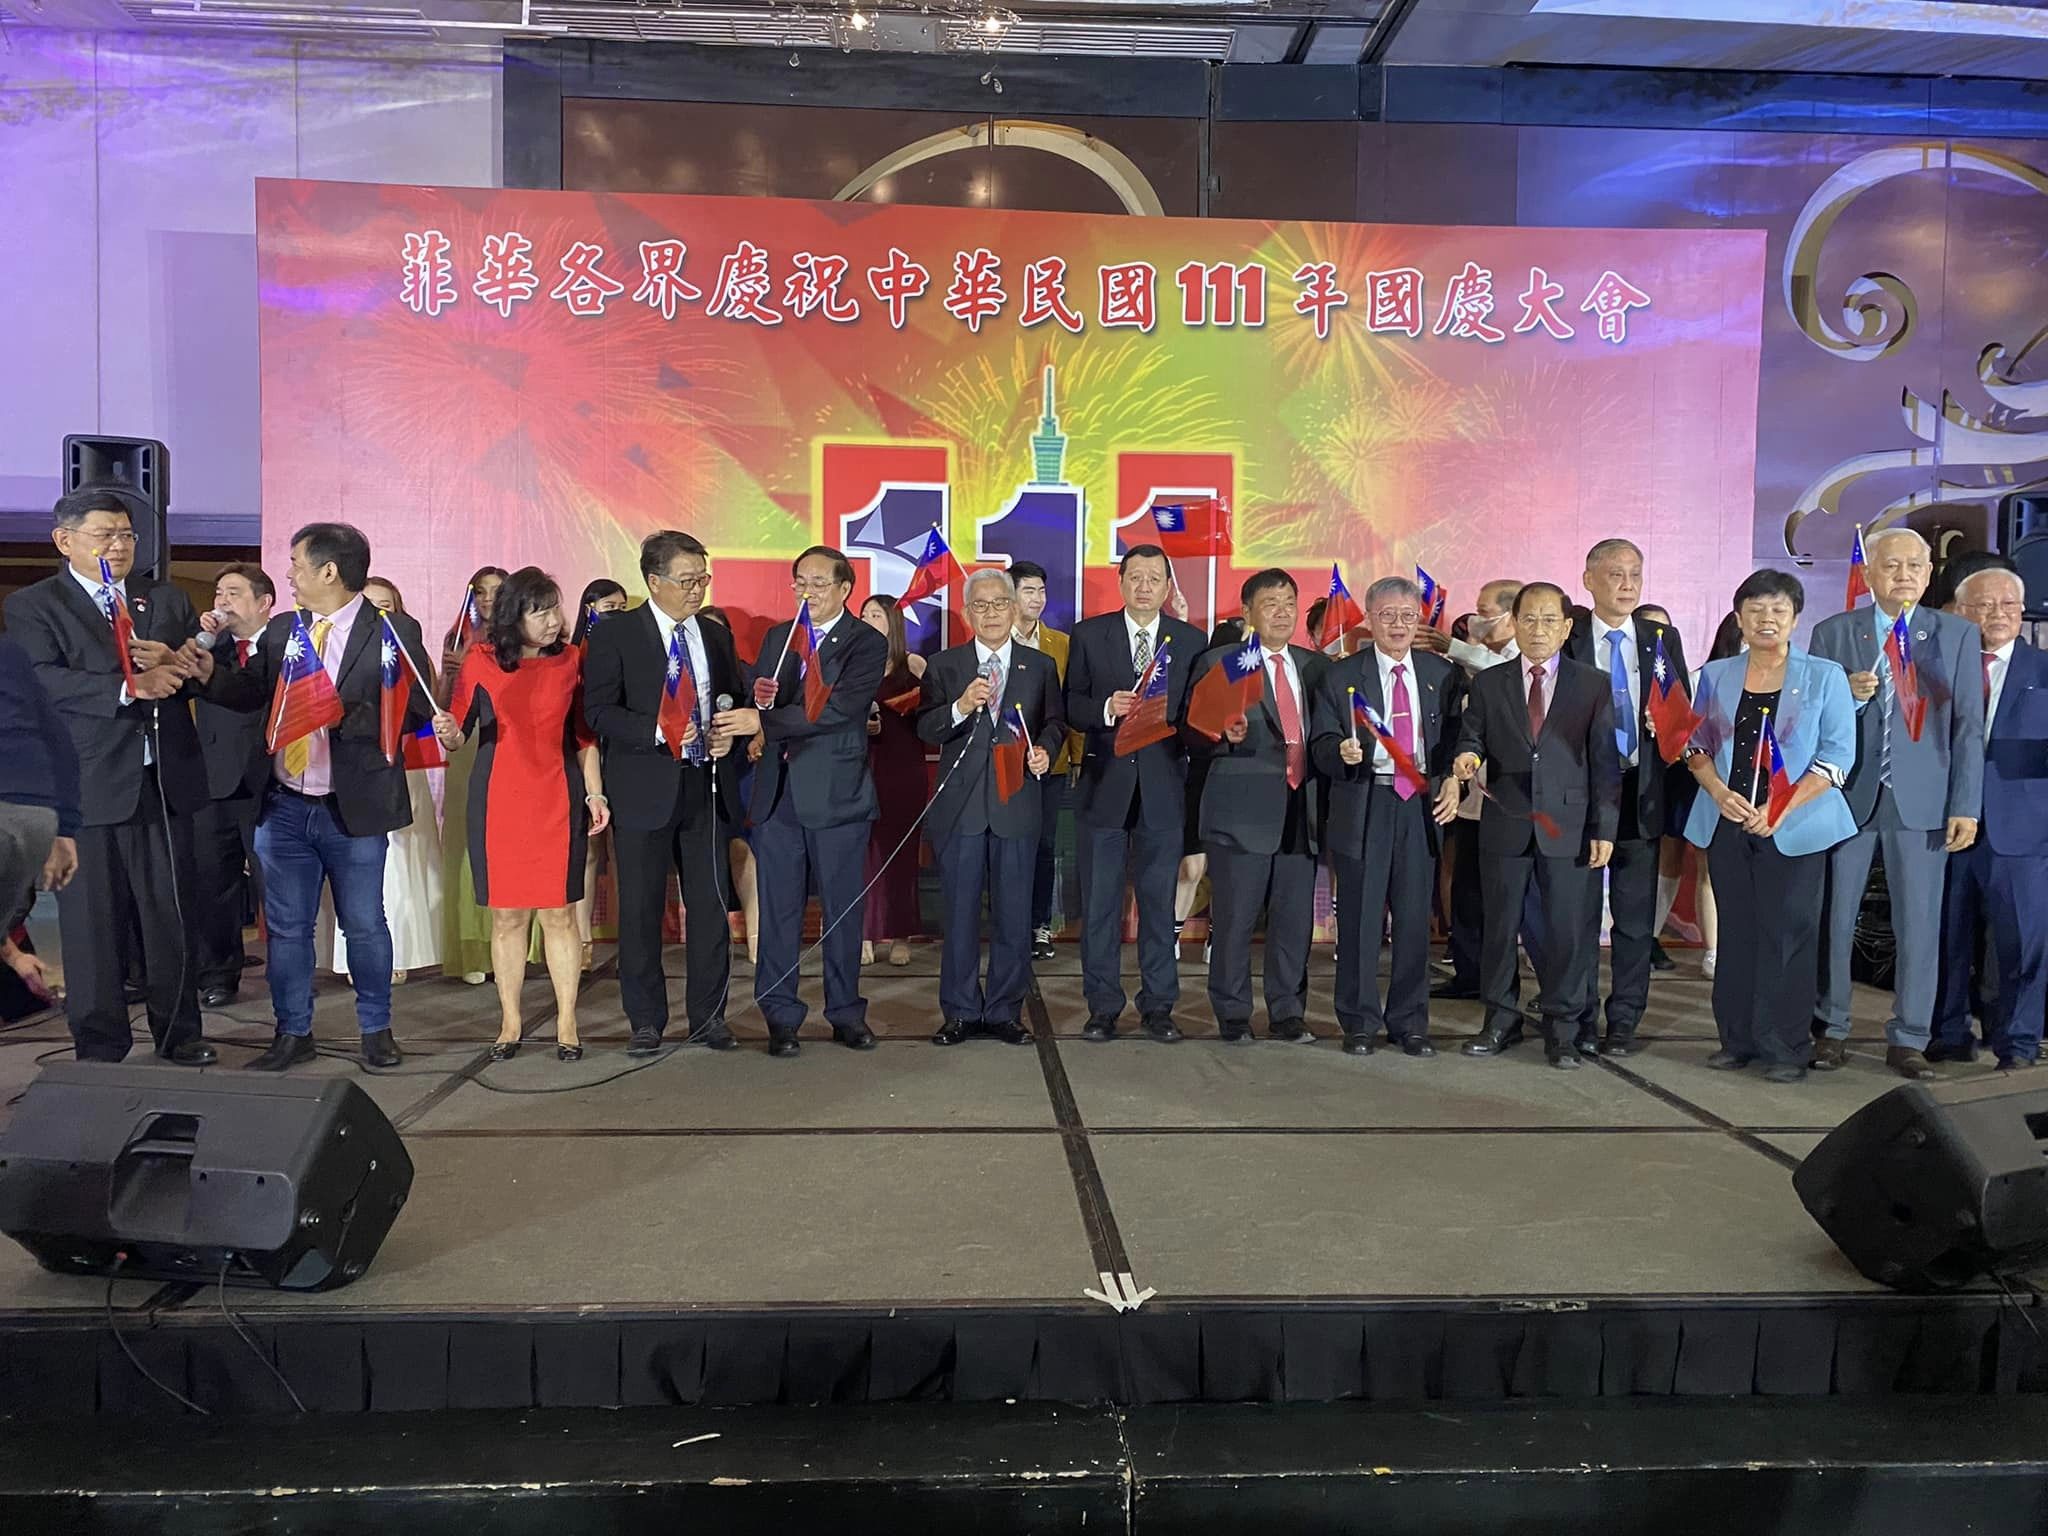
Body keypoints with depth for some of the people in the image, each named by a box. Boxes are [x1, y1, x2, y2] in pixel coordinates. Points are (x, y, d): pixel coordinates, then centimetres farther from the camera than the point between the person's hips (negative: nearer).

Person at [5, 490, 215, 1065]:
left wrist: (170, 662, -12)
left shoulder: (166, 598, 15)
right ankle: (99, 1048, 16)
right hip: (88, 787, -3)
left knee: (174, 915, 9)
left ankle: (178, 1034, 22)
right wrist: (129, 686, -23)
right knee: (92, 923, 4)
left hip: (165, 781, 3)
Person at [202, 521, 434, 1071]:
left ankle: (376, 1030, 24)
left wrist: (343, 715, -22)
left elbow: (414, 712, -13)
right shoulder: (281, 629, 9)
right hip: (284, 807, 5)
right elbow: (250, 693, 15)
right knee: (286, 927, 12)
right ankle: (293, 1034, 26)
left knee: (364, 926, 6)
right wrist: (209, 666, -2)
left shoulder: (393, 632, -8)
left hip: (355, 809, -5)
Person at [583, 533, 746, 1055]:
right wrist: (657, 731, -22)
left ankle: (708, 1017, 19)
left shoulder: (716, 634, 12)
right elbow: (598, 711, -9)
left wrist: (728, 734, -1)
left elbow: (734, 697, 20)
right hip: (646, 791, -4)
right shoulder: (614, 634, -2)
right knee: (641, 909, 4)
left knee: (711, 905, 7)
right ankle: (646, 1022, 17)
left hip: (707, 789, 4)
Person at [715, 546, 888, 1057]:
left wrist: (764, 720, -24)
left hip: (837, 794, -4)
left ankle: (846, 1012, 21)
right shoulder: (778, 637, 12)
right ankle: (780, 1016, 16)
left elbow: (839, 708, -19)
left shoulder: (867, 644, -5)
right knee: (778, 911, 6)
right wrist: (759, 699, -10)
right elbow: (757, 705, 14)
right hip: (778, 793, 4)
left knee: (842, 911, 7)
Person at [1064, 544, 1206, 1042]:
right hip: (1104, 785, 0)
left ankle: (1158, 1006, 17)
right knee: (1099, 903, 5)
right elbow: (1072, 705, 3)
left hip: (1163, 787, 0)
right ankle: (1103, 1007, 16)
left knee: (1159, 902, 7)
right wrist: (1105, 710, -17)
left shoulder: (1190, 641, 6)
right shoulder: (1088, 635, 4)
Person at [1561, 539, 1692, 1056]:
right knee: (1577, 911, 5)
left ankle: (1624, 1021, 19)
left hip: (1642, 791, 2)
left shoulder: (1662, 638, 8)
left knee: (1636, 915, 8)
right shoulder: (1567, 638, 0)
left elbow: (1684, 708, 11)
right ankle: (1580, 1018, 17)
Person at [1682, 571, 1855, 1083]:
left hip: (1794, 828, -3)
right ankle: (1737, 1038, 17)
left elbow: (1836, 753, -4)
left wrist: (1780, 809, -15)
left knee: (1787, 935, -2)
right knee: (1737, 932, 8)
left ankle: (1784, 1048, 7)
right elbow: (1697, 745, 11)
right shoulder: (1715, 676, 10)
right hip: (1727, 825, 3)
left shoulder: (1824, 676, 1)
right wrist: (1719, 792, -9)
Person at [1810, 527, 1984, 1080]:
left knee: (1919, 924, 3)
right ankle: (1830, 1030, 18)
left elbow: (1968, 725, 2)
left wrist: (1965, 806, -4)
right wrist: (1848, 697, -16)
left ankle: (1908, 1040, 14)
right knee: (1834, 919, 6)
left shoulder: (1957, 635, 5)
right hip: (1846, 796, 0)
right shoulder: (1832, 633, 4)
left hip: (1921, 799, 0)